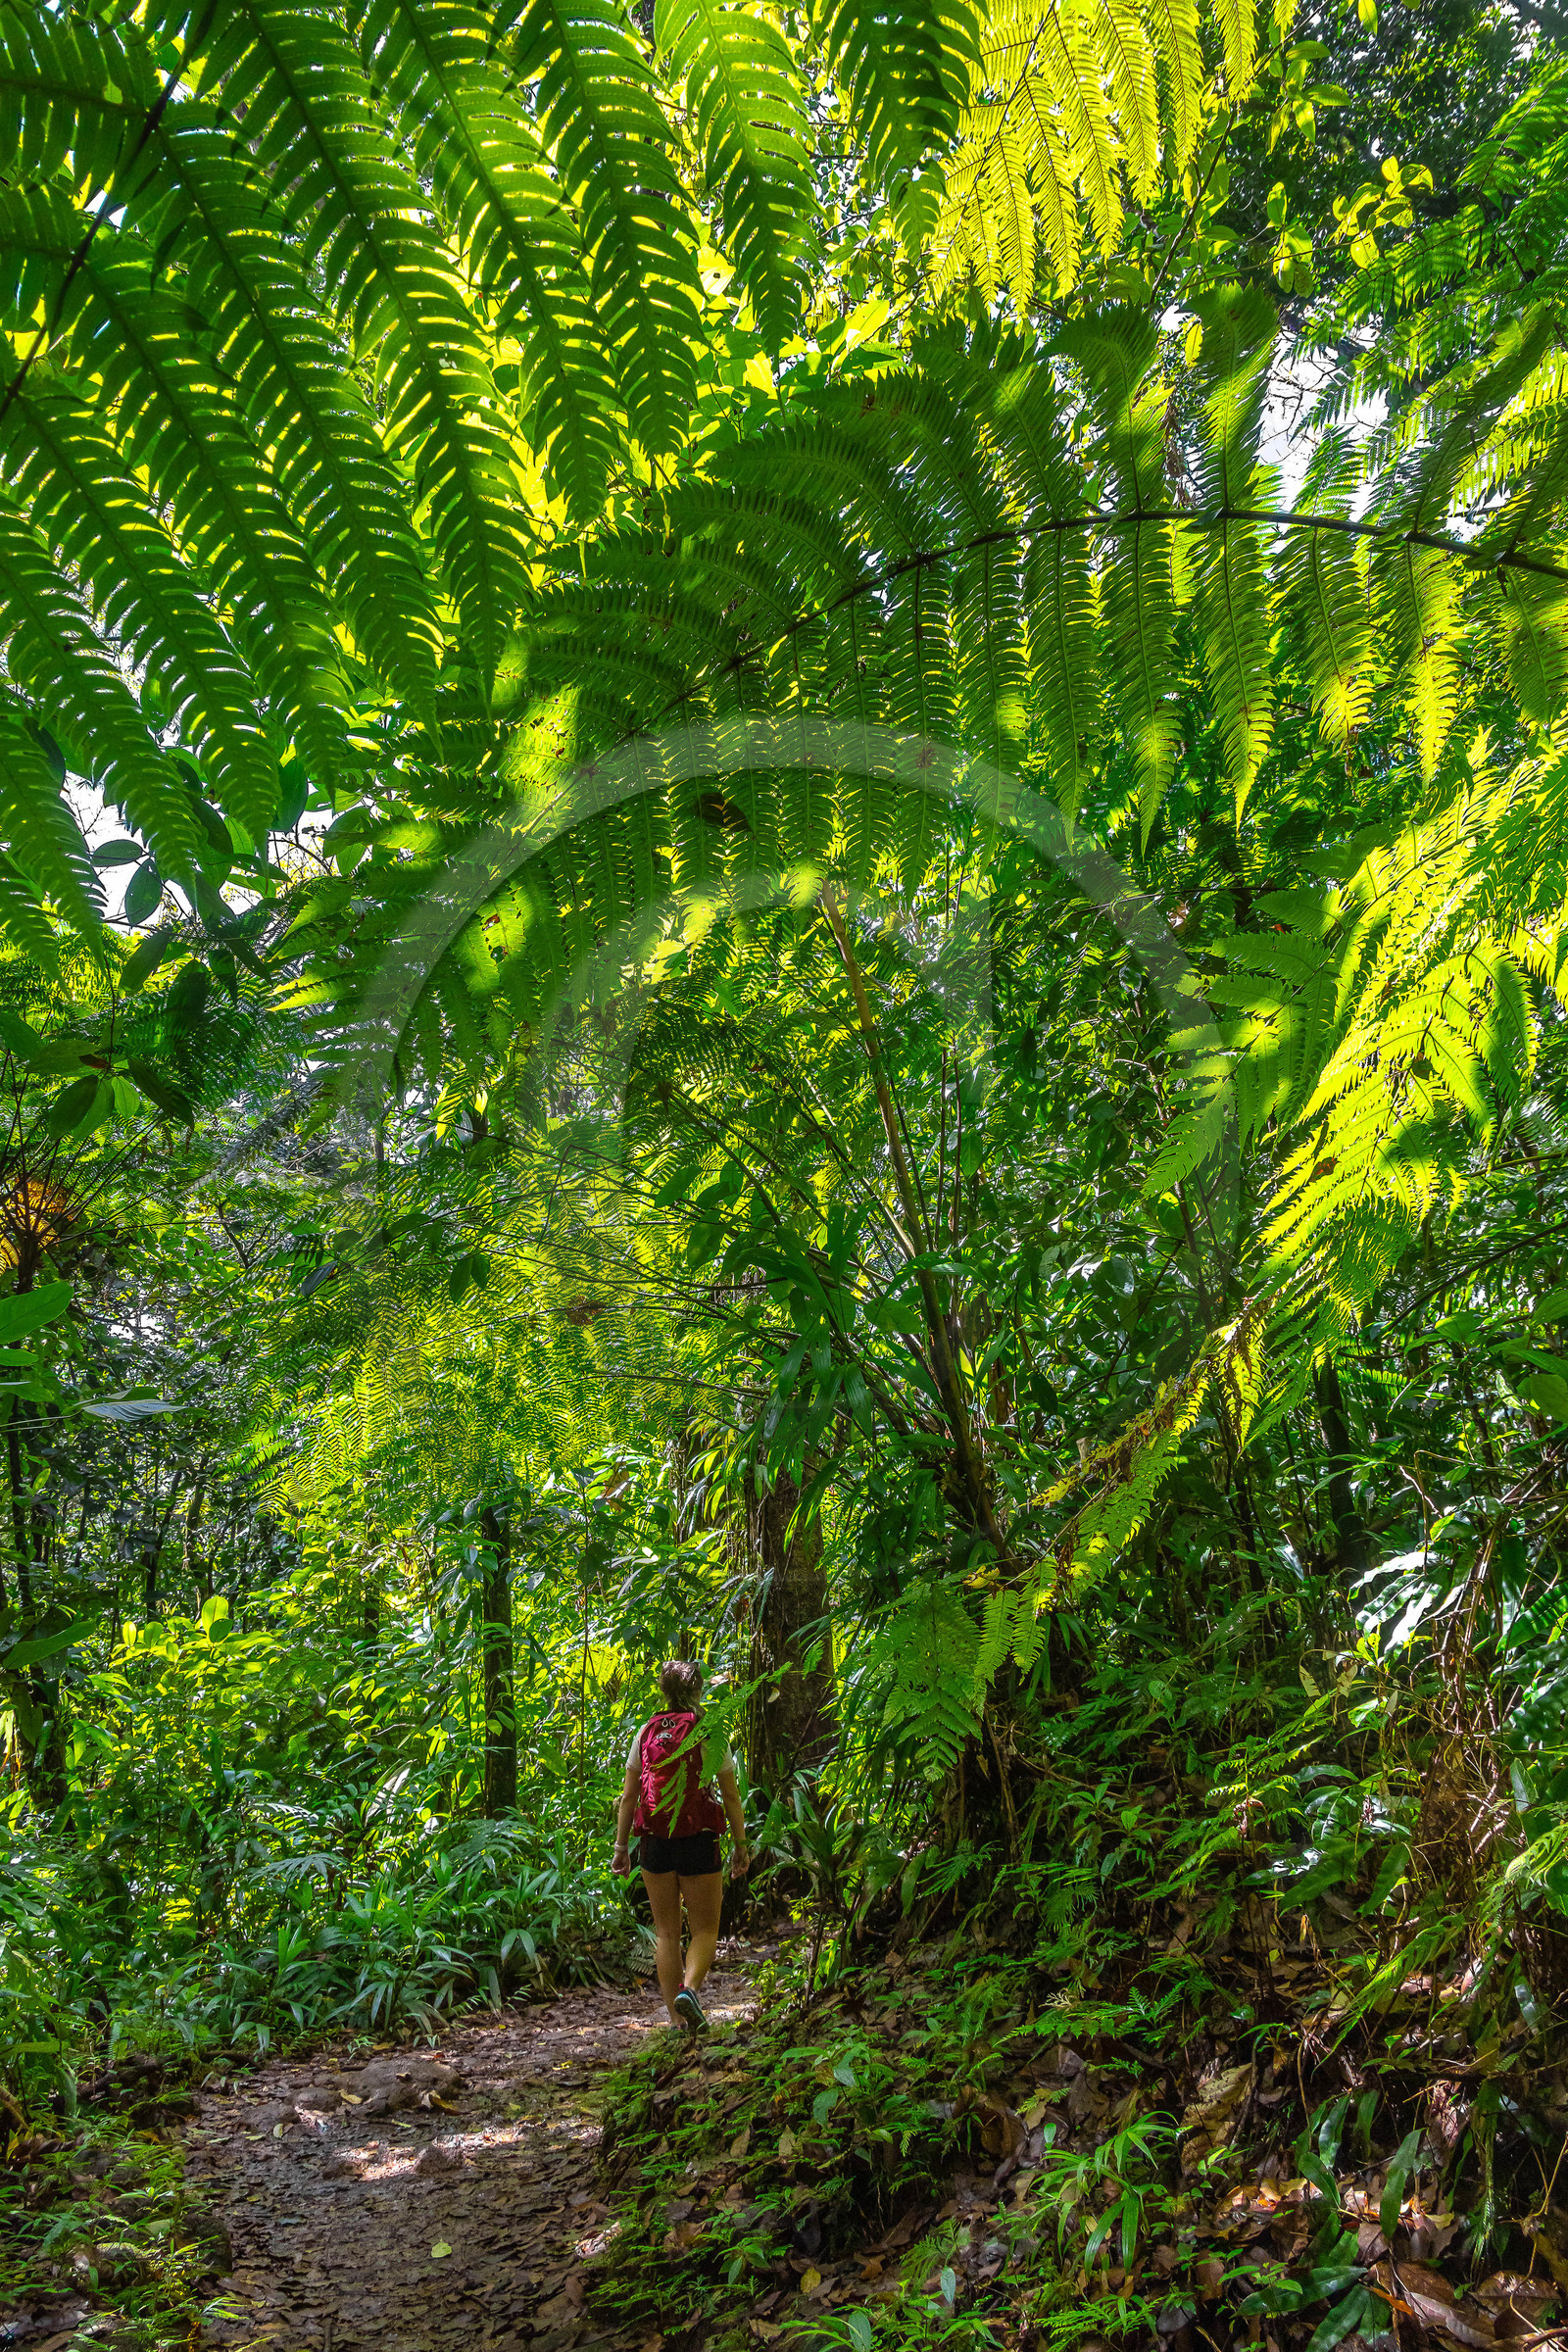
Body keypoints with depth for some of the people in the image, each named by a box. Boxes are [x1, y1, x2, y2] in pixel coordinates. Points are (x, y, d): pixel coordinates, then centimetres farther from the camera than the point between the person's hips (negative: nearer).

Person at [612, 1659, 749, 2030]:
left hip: (654, 1842, 3)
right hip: (698, 1841, -2)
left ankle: (676, 2016, 11)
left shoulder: (647, 1732, 4)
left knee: (666, 1933, 13)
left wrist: (621, 1846, 10)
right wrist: (741, 1846, 5)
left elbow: (628, 1796, 4)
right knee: (704, 1930, 9)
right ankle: (689, 1988, -17)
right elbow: (731, 1796, -2)